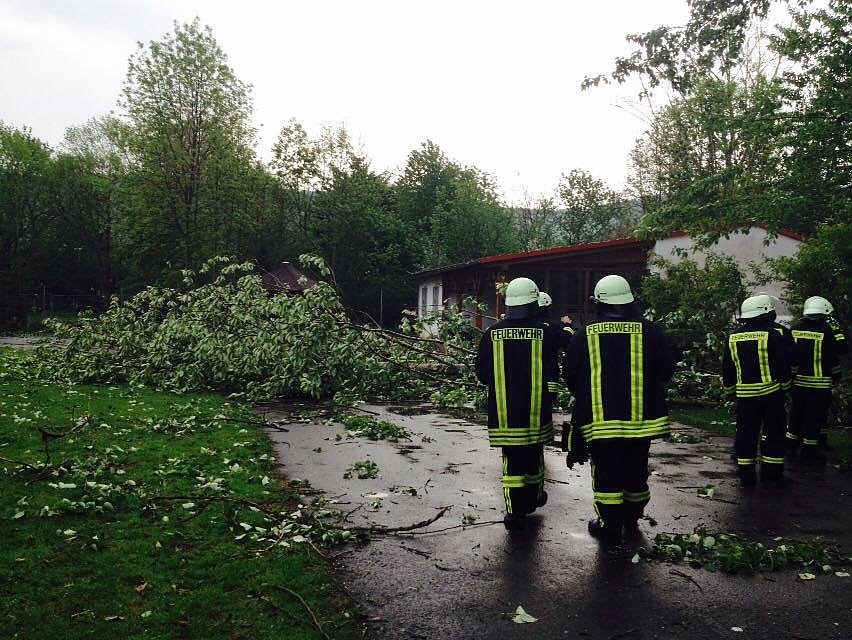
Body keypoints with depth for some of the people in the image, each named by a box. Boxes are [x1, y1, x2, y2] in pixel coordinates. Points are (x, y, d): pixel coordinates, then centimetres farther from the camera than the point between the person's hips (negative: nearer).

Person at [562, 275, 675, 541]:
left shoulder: (585, 335, -7)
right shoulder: (650, 331, -4)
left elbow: (570, 376, -1)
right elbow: (667, 370, 4)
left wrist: (586, 399, 18)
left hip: (600, 419, -2)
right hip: (642, 418, 2)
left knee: (606, 472, 8)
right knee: (635, 470, 18)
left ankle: (609, 525, 13)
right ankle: (631, 519, 31)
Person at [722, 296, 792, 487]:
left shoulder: (733, 337, 4)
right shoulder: (772, 335, -9)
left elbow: (727, 368, 10)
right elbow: (783, 365, -6)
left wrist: (730, 389, 19)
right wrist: (785, 386, 7)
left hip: (744, 394, 4)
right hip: (771, 392, -3)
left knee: (746, 434, 8)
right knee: (774, 434, 7)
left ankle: (746, 476, 10)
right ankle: (772, 475, 10)